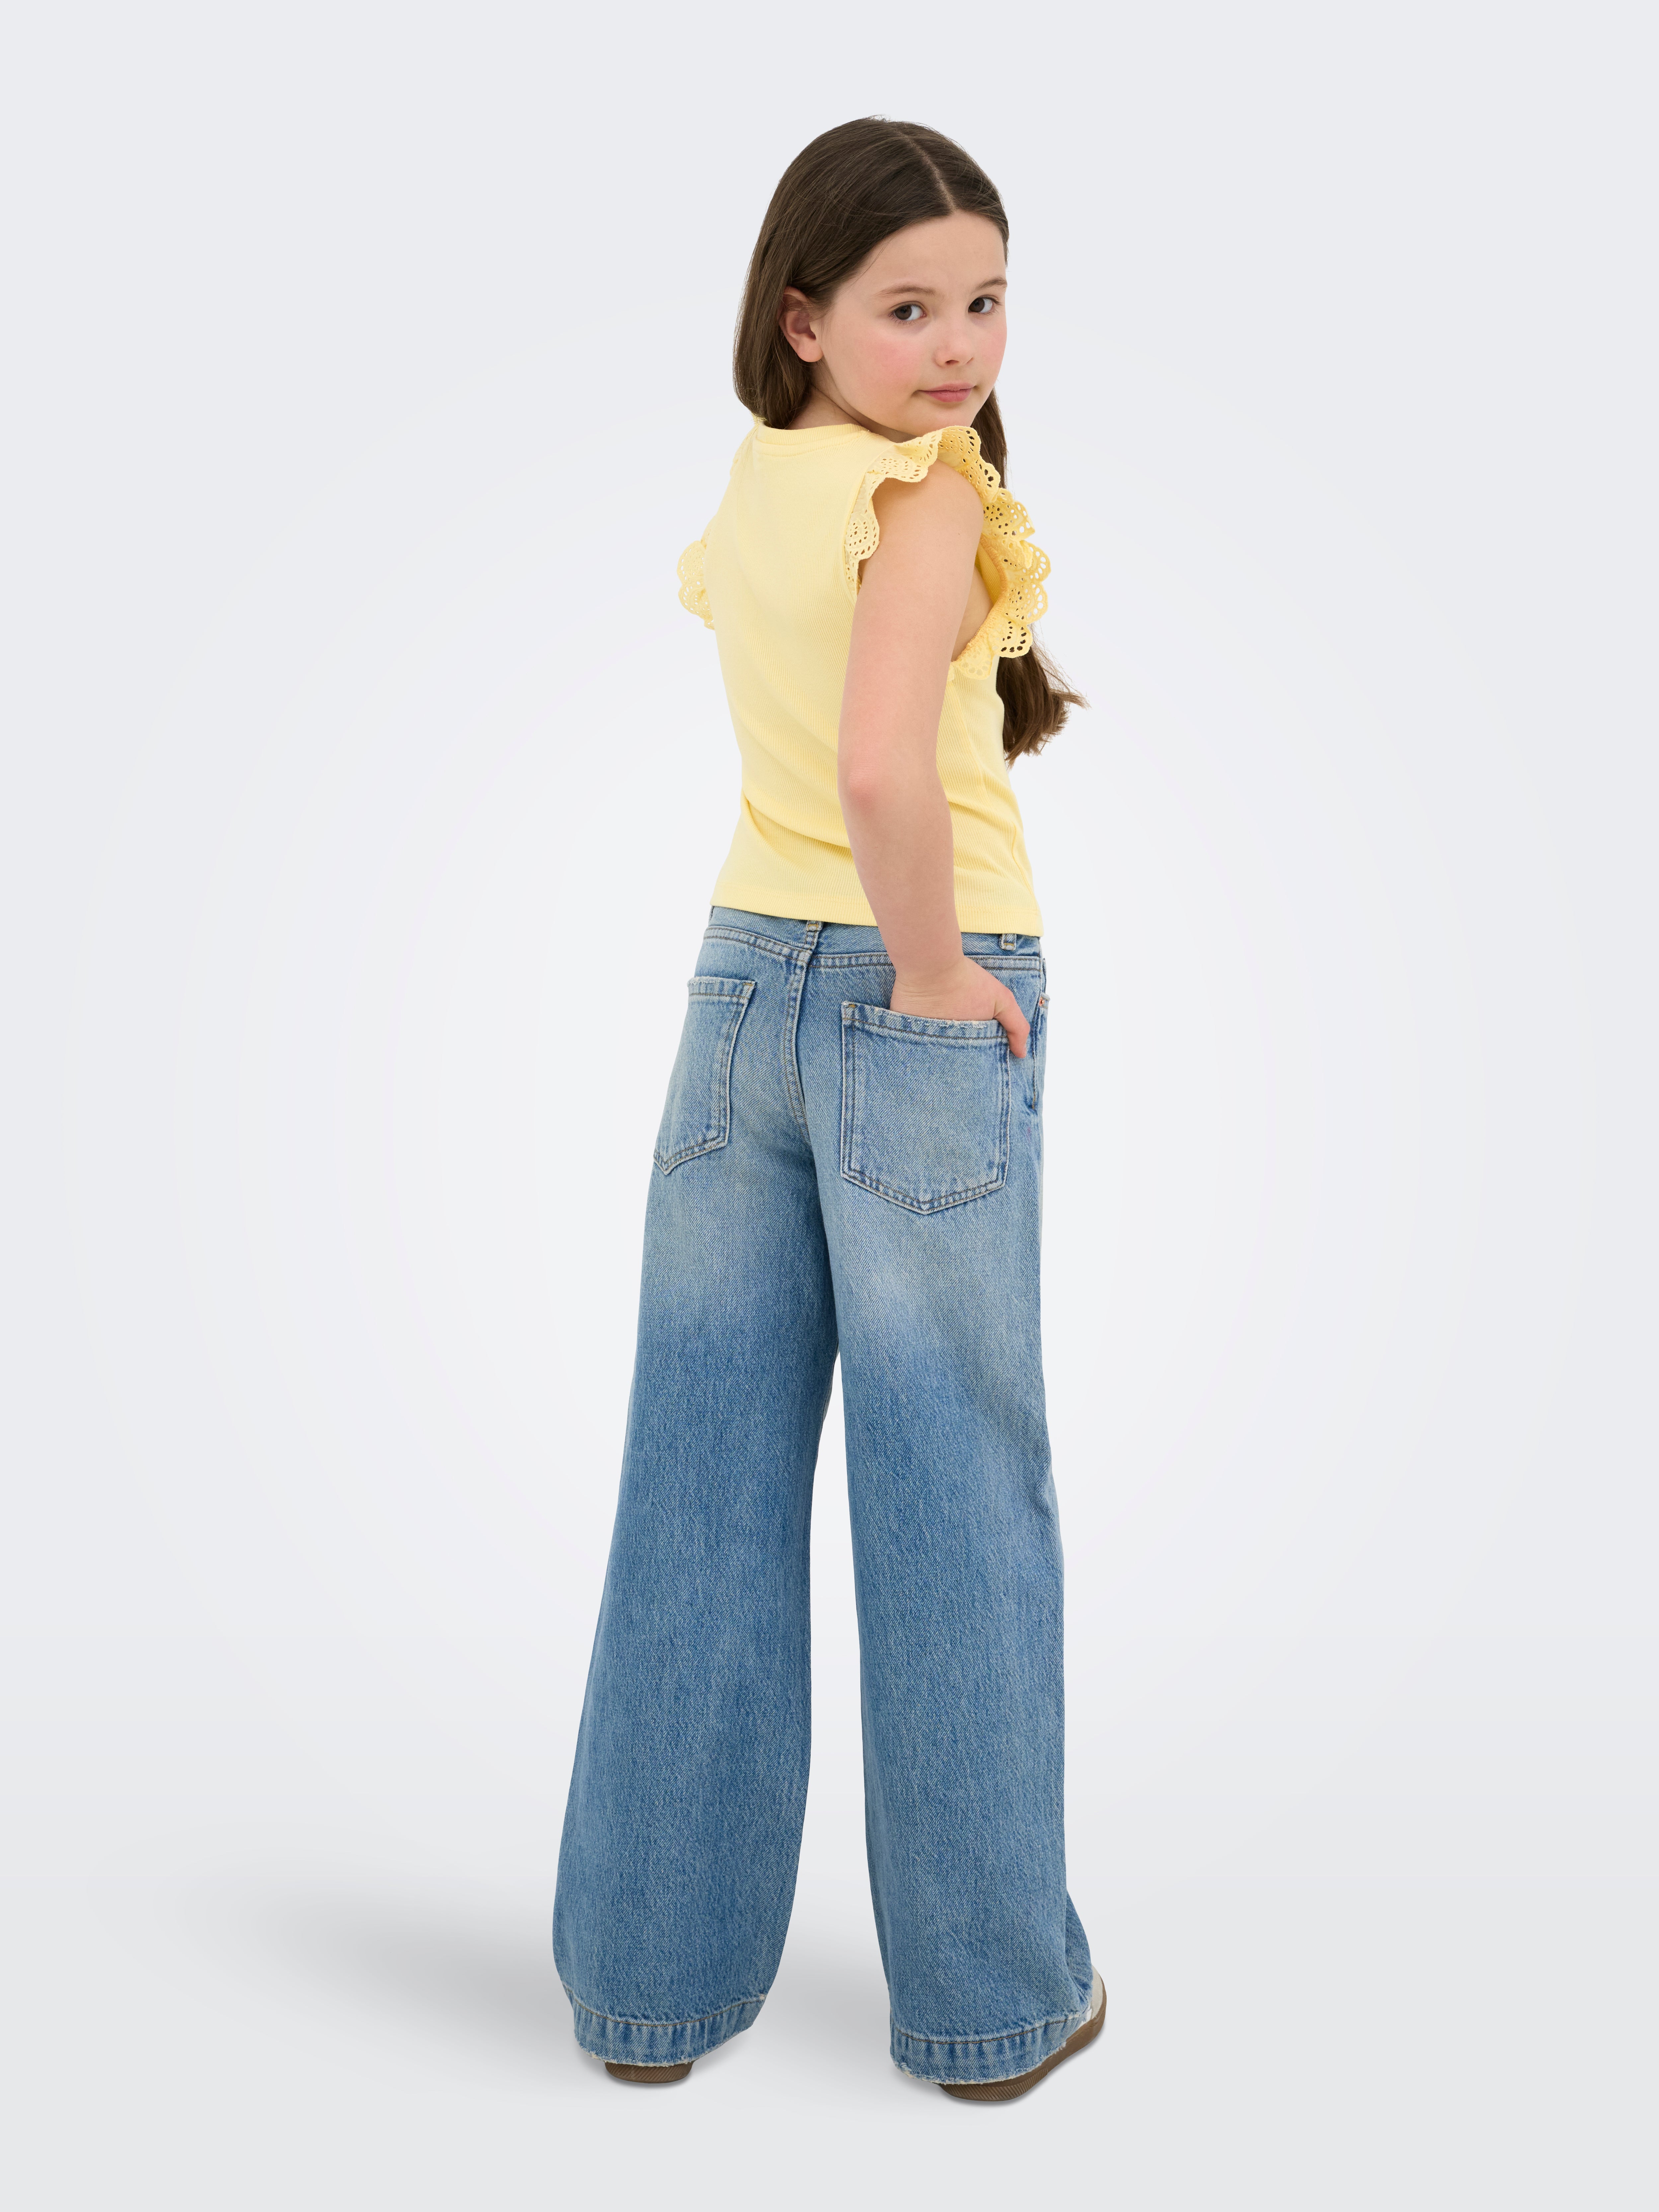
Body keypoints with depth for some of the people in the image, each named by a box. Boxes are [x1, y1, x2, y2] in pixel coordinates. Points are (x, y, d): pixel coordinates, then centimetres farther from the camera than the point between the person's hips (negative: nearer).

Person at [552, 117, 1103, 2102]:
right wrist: (933, 974, -15)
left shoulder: (755, 481, 10)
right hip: (915, 1015, -7)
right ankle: (993, 1994, 20)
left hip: (743, 987, 7)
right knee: (956, 1507, 5)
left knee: (703, 1496, 11)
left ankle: (656, 1972, 24)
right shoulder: (929, 494, -14)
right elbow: (882, 767, -32)